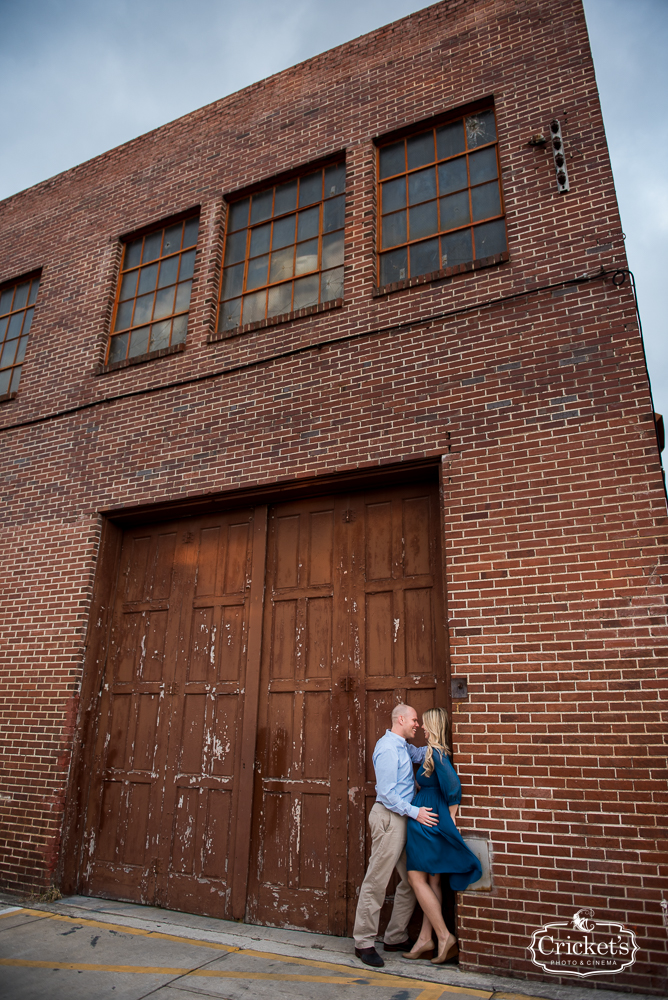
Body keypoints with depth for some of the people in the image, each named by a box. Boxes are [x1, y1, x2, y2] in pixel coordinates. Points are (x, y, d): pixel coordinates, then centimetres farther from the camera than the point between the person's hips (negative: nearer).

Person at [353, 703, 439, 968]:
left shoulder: (402, 746, 15)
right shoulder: (388, 748, -17)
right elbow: (387, 792, -19)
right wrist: (414, 812, -19)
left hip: (403, 817, 10)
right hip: (389, 817, -10)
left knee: (411, 880, 13)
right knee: (377, 881, -3)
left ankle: (395, 938, 23)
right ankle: (364, 942, 7)